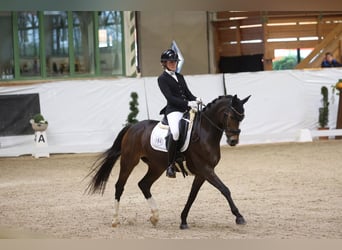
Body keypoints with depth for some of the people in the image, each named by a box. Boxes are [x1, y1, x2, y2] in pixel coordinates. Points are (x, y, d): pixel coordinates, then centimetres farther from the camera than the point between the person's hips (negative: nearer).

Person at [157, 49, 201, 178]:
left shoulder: (180, 77, 23)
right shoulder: (162, 79, 2)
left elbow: (188, 93, 18)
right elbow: (170, 97, -9)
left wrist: (195, 99, -5)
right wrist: (188, 103, -19)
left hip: (186, 109, 7)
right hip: (173, 110, -7)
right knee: (175, 132, -33)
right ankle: (170, 166, -25)